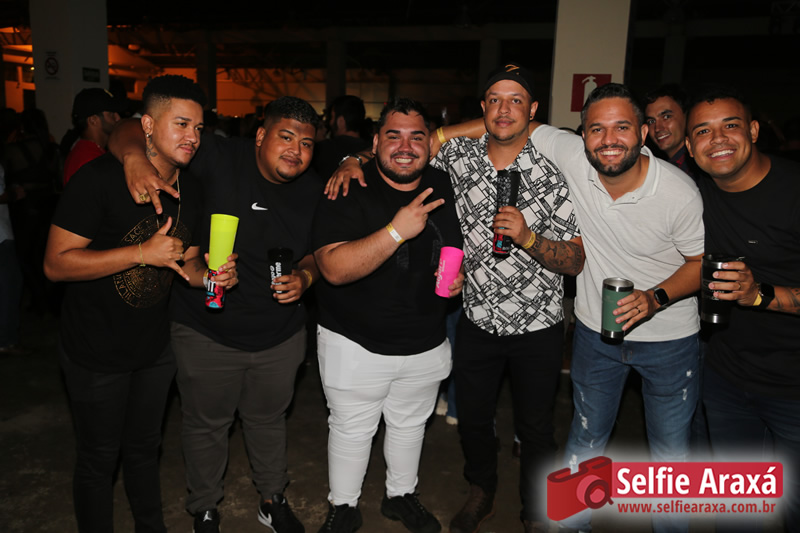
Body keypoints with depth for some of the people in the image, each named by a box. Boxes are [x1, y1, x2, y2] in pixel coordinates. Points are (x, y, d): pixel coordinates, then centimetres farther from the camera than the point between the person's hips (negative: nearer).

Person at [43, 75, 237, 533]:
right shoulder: (102, 179, -21)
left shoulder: (191, 192, -1)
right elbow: (56, 263, -22)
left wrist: (207, 275, -12)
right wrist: (142, 253, -29)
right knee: (99, 458, 12)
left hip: (156, 347, 6)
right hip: (96, 352, -5)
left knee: (145, 448, 23)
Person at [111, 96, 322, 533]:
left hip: (281, 335, 3)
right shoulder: (219, 160, -18)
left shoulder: (313, 191, -4)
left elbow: (316, 251, 9)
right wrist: (135, 158, -39)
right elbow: (127, 133, -16)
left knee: (268, 421, 23)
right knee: (206, 424, 18)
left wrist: (304, 277, -12)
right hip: (207, 332, -3)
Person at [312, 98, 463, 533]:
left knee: (410, 425, 23)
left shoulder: (444, 188, -1)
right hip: (356, 343, -4)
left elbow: (459, 248, 15)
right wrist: (397, 230, -38)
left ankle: (401, 495, 49)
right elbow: (334, 268, -31)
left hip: (425, 343, 5)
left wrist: (459, 276, -7)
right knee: (351, 430, 14)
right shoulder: (348, 192, -18)